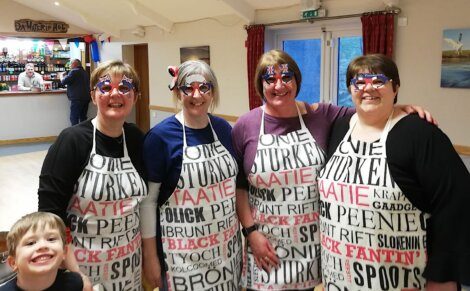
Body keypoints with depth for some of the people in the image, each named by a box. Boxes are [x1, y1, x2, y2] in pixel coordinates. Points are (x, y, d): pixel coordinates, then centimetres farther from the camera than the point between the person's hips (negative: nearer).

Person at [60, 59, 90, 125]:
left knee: (74, 119, -6)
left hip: (77, 99, -8)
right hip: (86, 98, 8)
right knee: (83, 118, 12)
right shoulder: (84, 72, 17)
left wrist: (62, 78, 8)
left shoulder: (74, 71, -8)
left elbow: (64, 82, -12)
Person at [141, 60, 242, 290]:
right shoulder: (161, 136, -12)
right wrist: (150, 256, -8)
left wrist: (244, 236, 13)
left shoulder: (223, 129, 2)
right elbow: (147, 200, -9)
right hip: (183, 253, -4)